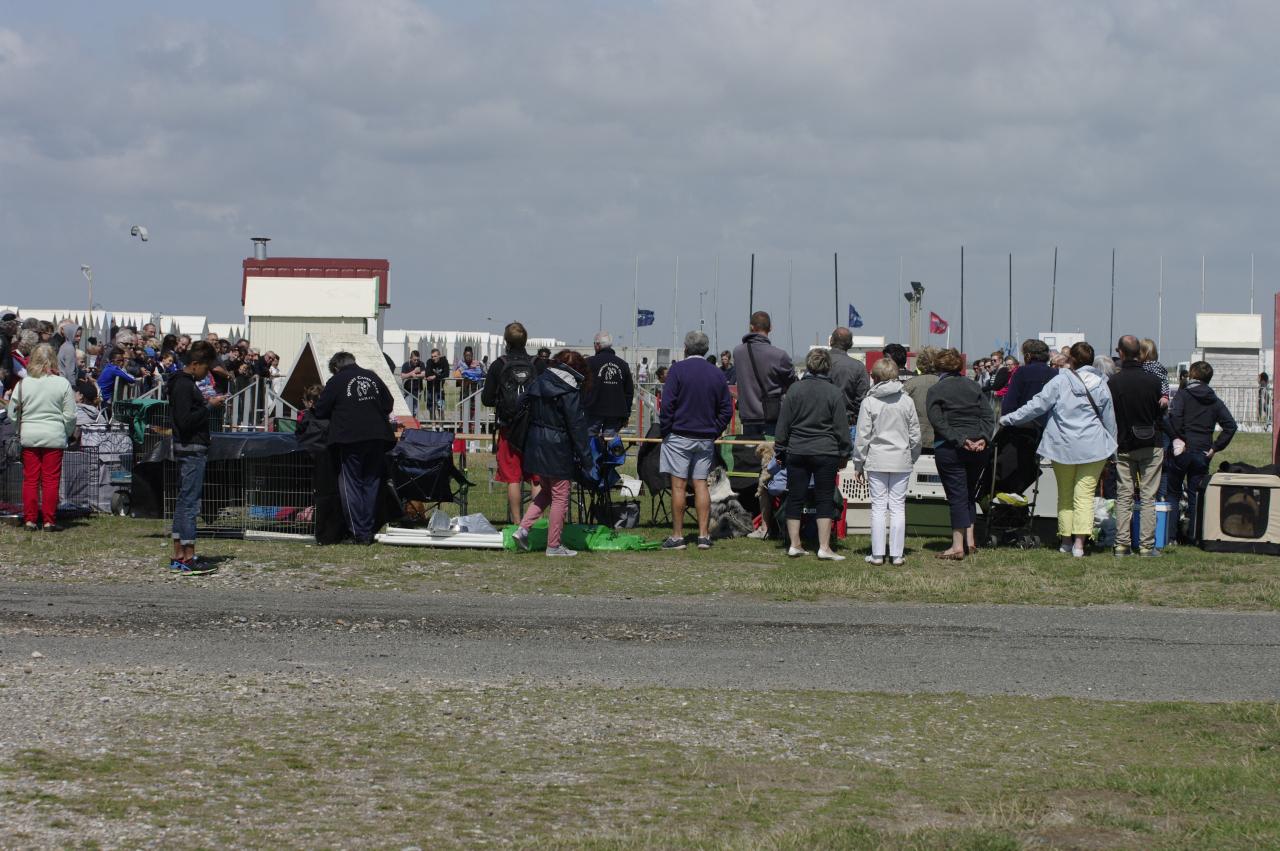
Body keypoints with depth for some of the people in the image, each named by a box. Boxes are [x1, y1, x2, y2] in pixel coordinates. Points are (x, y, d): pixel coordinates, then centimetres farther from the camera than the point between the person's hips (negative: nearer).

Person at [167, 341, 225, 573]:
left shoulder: (185, 383, 16)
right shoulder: (184, 386, -15)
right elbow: (185, 421, -22)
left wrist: (206, 404, 8)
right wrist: (209, 406, -16)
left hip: (190, 450, 11)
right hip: (191, 450, -11)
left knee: (183, 502, 12)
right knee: (190, 504, -8)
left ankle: (178, 557, 17)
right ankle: (189, 559, -7)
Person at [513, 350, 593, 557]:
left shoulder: (539, 383, 7)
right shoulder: (569, 391, -14)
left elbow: (530, 416, 12)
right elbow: (577, 426, -15)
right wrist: (586, 459, -12)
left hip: (535, 446, 7)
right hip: (558, 450, -7)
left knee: (547, 491, 23)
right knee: (560, 498, 5)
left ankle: (523, 528, 9)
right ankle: (554, 546, 10)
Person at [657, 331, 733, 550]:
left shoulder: (678, 370, -7)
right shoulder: (717, 374, 7)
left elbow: (667, 404, -11)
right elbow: (726, 409, 10)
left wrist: (664, 431, -3)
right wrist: (715, 432, 14)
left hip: (679, 436, -4)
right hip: (706, 439, 4)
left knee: (678, 485, -2)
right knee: (701, 485, 8)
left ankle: (677, 536, -1)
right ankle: (704, 535, 4)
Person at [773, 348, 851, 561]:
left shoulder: (794, 391, 0)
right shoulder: (835, 393, -4)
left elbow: (783, 423, 4)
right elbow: (841, 428, -1)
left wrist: (780, 447, 13)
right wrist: (844, 454, 7)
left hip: (797, 453, 2)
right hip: (826, 453, -2)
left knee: (795, 499, 8)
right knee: (824, 501, 2)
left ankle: (794, 545, 11)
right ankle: (824, 547, -2)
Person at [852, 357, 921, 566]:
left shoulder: (869, 402, -6)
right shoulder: (907, 401, 1)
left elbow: (862, 436, -4)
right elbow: (915, 435, 6)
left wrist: (858, 464, 4)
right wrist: (912, 458, 19)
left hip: (876, 461, -2)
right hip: (901, 461, 2)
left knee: (878, 506, 3)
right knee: (898, 506, 5)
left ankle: (877, 554, 3)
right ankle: (897, 554, 5)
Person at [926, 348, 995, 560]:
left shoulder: (936, 391, -3)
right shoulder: (974, 387, 10)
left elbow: (938, 422, -14)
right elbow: (989, 415, 3)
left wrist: (959, 440, -16)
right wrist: (983, 438, -6)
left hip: (949, 448, -4)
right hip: (977, 449, 4)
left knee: (957, 496, -1)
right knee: (969, 494, 18)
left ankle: (958, 546, -3)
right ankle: (969, 540, 16)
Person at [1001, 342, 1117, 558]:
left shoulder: (1060, 381, -6)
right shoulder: (1100, 384, 2)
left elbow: (1037, 406, -6)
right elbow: (1109, 419, 9)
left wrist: (1008, 419, 4)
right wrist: (1112, 449, 20)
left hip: (1063, 447, -1)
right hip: (1093, 447, 1)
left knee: (1065, 494, 13)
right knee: (1085, 494, -2)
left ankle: (1066, 541, 15)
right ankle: (1079, 543, -13)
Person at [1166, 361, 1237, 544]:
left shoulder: (1183, 395, -3)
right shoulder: (1215, 401, 9)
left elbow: (1174, 416, -21)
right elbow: (1230, 425, 2)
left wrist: (1176, 438, -12)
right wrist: (1216, 447, 3)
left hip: (1182, 451, -3)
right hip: (1203, 453, 3)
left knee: (1173, 493, 8)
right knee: (1195, 495, 8)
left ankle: (1171, 532, 3)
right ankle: (1193, 535, 7)